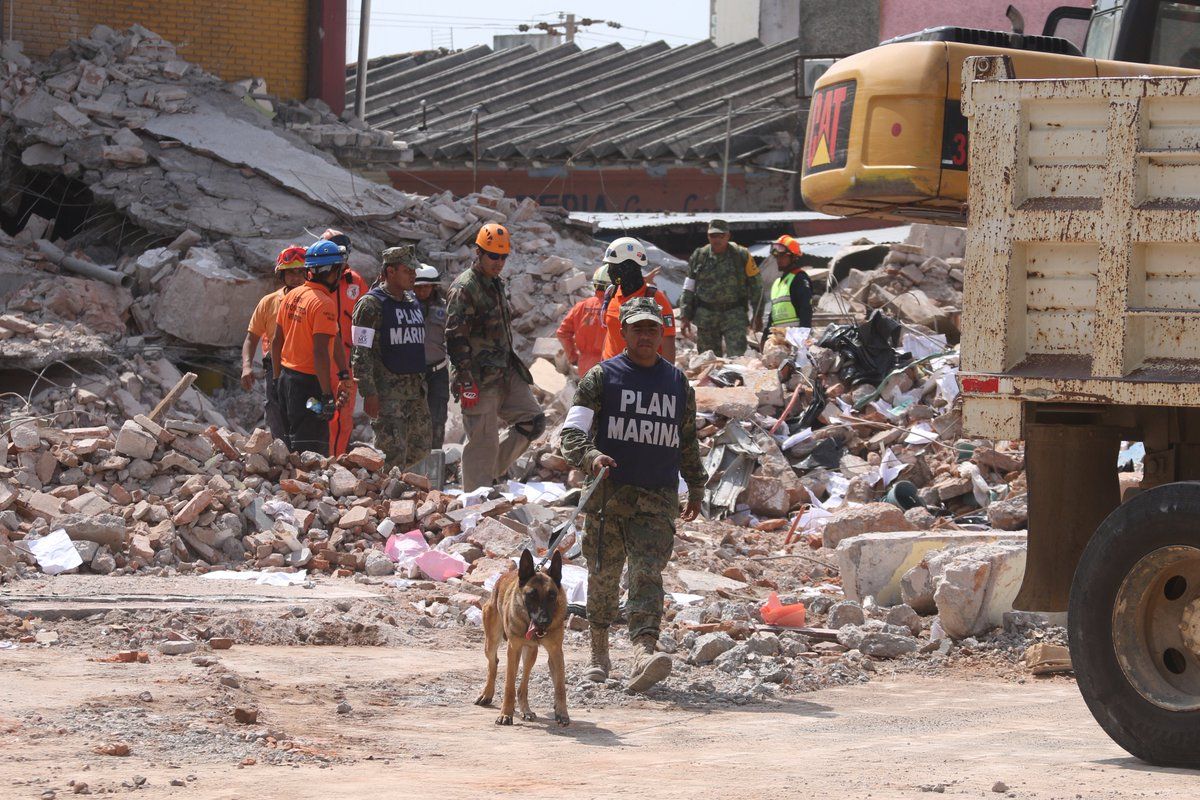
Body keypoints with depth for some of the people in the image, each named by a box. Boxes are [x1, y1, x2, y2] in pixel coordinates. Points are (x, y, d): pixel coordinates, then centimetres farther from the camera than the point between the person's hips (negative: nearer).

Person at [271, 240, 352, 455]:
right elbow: (320, 352, -22)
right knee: (312, 453, -8)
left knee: (292, 445, 17)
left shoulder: (292, 296, 9)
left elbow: (276, 341, 15)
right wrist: (327, 396, -21)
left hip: (286, 378, 9)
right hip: (309, 382, -9)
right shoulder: (324, 304, -16)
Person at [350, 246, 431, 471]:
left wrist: (422, 385, 22)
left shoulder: (413, 303, 17)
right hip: (386, 391, -8)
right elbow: (361, 353, -12)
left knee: (420, 449, 8)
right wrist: (369, 393, -18)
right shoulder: (371, 304, -8)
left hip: (415, 391, 8)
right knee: (394, 452, -11)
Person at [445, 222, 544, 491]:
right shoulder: (464, 289, -13)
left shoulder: (495, 285, 16)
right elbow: (455, 338, -17)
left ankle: (491, 471, 16)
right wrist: (466, 382, -20)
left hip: (505, 373, 9)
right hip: (480, 378, -9)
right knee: (483, 441, -6)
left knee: (533, 420, 7)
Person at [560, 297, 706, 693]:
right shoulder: (602, 377, 3)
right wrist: (590, 456, -24)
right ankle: (599, 653, 23)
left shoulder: (677, 382, 14)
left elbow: (687, 439, 26)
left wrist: (695, 486, 29)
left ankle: (643, 653, -30)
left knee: (648, 572, -14)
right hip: (609, 493, -1)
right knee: (603, 575, 6)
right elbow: (572, 431, -4)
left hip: (658, 498, 1)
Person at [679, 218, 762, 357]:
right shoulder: (699, 256, 7)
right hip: (706, 316, 3)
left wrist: (757, 314, 4)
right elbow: (688, 289, 12)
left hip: (734, 315, -3)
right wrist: (685, 316, 7)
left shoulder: (742, 256, 1)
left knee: (737, 356, -13)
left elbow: (756, 285, 7)